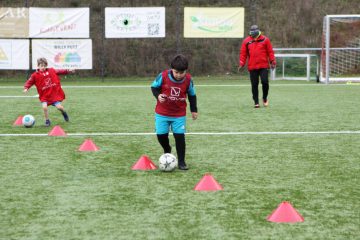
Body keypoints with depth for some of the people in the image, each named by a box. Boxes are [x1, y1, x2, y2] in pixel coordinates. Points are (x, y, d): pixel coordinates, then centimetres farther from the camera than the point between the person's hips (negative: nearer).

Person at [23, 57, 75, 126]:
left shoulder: (52, 71, 3)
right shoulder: (35, 75, -5)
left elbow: (60, 71, 14)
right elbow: (29, 82, -3)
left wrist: (68, 71, 10)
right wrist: (26, 88, -20)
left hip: (55, 93, 1)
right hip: (44, 96, -1)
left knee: (59, 107, -8)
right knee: (44, 107, -20)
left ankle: (64, 113, 29)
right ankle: (47, 121, 4)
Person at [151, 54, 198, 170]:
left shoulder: (188, 80, -11)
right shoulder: (163, 76, -17)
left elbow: (192, 95, 5)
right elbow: (154, 87, -1)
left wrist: (194, 110, 8)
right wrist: (158, 95, -21)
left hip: (179, 114, 0)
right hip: (162, 113, 0)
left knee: (180, 136, -7)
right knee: (161, 135, 1)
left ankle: (181, 161, 6)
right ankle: (167, 150, 36)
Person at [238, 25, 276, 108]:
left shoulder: (265, 39, 4)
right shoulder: (246, 41, 6)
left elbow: (270, 51, 5)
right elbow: (243, 53, 7)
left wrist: (272, 61, 0)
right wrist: (241, 63, -2)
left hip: (264, 66, -1)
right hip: (252, 67, 1)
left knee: (265, 82, -8)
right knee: (254, 85, 3)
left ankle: (265, 98, 16)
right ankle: (256, 102, 11)